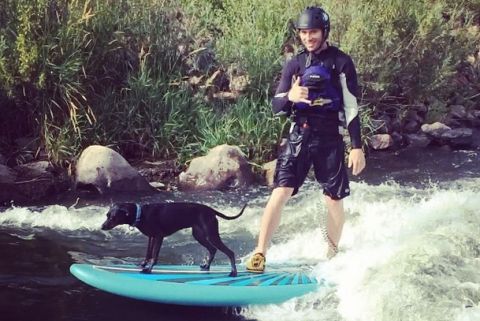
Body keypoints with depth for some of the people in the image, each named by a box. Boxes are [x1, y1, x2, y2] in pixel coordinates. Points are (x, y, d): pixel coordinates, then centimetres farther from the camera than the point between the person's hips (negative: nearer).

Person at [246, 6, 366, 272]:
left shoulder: (341, 62, 0)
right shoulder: (294, 64, 8)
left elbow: (351, 107, -1)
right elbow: (276, 108, 5)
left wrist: (357, 147, -7)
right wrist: (289, 97, -19)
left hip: (330, 140, -2)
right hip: (299, 137, 2)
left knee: (334, 201, 3)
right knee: (280, 193, -11)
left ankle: (332, 257, 21)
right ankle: (259, 254, -10)